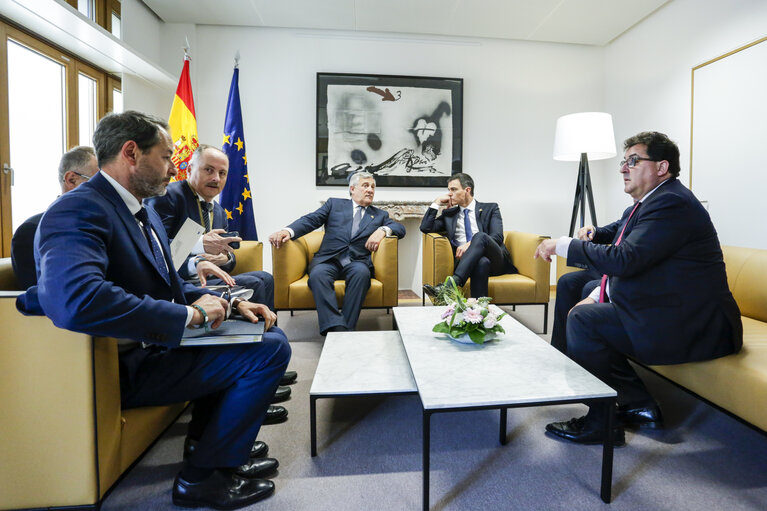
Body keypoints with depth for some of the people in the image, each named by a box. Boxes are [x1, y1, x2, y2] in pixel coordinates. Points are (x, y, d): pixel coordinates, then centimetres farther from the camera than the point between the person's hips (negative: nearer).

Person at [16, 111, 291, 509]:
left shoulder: (143, 212, 11)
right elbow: (76, 301, -38)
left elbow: (168, 284, 17)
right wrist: (190, 314, -29)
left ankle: (206, 442, 24)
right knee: (270, 349, -17)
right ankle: (202, 476, 1)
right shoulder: (78, 211, -20)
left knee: (263, 330, 19)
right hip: (122, 368, -10)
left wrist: (222, 303, -1)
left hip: (154, 343, 10)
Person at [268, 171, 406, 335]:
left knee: (362, 272, -35)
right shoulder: (334, 204, 20)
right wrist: (288, 231, -12)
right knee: (317, 274, -34)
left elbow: (400, 228, 12)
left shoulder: (379, 215, 25)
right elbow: (310, 220, 8)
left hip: (357, 261, 1)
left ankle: (347, 327, -34)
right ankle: (335, 328, -41)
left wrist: (382, 230, -10)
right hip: (328, 259, 0)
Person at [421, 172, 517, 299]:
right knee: (482, 262, -38)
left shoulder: (490, 208, 15)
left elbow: (497, 237, -1)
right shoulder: (449, 214, 24)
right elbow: (425, 227, 10)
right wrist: (437, 202, 10)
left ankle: (452, 283, -48)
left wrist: (470, 244, -17)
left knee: (480, 236, -34)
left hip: (495, 261, 0)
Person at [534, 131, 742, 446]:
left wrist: (563, 245, -20)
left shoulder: (671, 203, -19)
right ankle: (639, 406, 16)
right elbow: (627, 266, 20)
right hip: (679, 316, 11)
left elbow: (625, 259, -29)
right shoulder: (649, 202, 13)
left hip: (693, 327, -11)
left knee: (583, 319, -18)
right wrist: (599, 295, 7)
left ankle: (601, 422, -2)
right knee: (590, 308, 13)